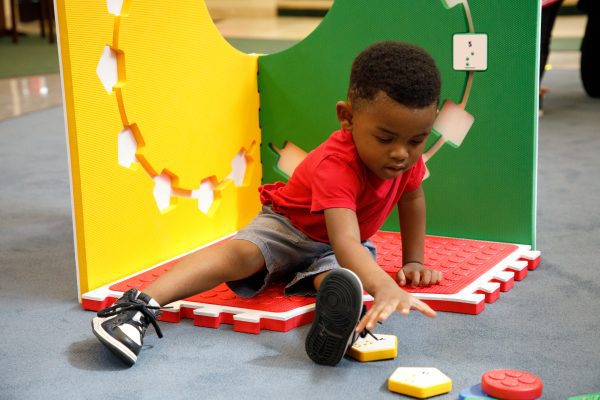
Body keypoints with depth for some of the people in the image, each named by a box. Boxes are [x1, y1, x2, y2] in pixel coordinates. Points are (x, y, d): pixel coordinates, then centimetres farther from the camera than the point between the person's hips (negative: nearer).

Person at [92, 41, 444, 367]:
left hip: (342, 245, 5)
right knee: (242, 252, -34)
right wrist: (385, 287, -72)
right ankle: (142, 306, -44)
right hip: (288, 228, -4)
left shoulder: (407, 154, -17)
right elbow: (345, 241, -54)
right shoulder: (336, 165, -39)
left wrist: (413, 262, 7)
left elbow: (412, 197, 8)